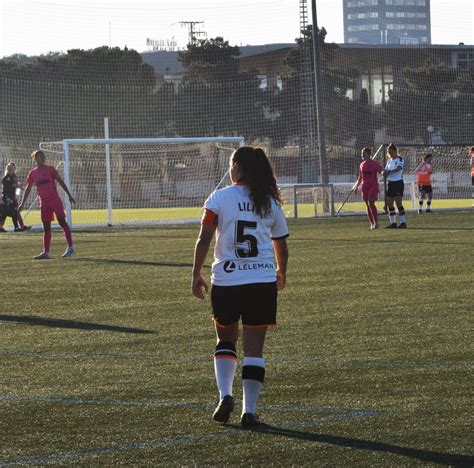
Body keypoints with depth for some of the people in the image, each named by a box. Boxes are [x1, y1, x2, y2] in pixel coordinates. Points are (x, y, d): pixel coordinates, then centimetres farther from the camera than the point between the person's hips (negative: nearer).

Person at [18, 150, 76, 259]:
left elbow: (60, 181, 2)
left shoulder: (50, 169, 0)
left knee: (62, 221, -13)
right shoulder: (33, 173, 8)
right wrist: (22, 203, 13)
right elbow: (28, 188, 16)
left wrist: (69, 195, 0)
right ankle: (46, 252, 9)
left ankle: (71, 247, -13)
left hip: (55, 200, -4)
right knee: (46, 227, 6)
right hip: (43, 202, 4)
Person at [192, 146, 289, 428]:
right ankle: (250, 410, 2)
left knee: (226, 340, 19)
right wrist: (281, 274, 31)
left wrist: (197, 273, 2)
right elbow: (281, 247, 14)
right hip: (263, 281, 1)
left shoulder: (220, 198, -2)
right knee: (254, 348, 5)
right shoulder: (271, 203, 6)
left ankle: (225, 394, 3)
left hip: (226, 280, -1)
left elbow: (204, 239, -7)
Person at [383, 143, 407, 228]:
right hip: (390, 183, 7)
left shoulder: (400, 159, -6)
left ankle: (403, 222, -8)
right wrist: (385, 173, -12)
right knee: (389, 203, 6)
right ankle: (393, 222, 12)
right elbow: (386, 171, 11)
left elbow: (399, 168, -23)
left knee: (399, 203, -11)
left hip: (398, 183, -7)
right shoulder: (389, 161, 15)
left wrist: (389, 172, -30)